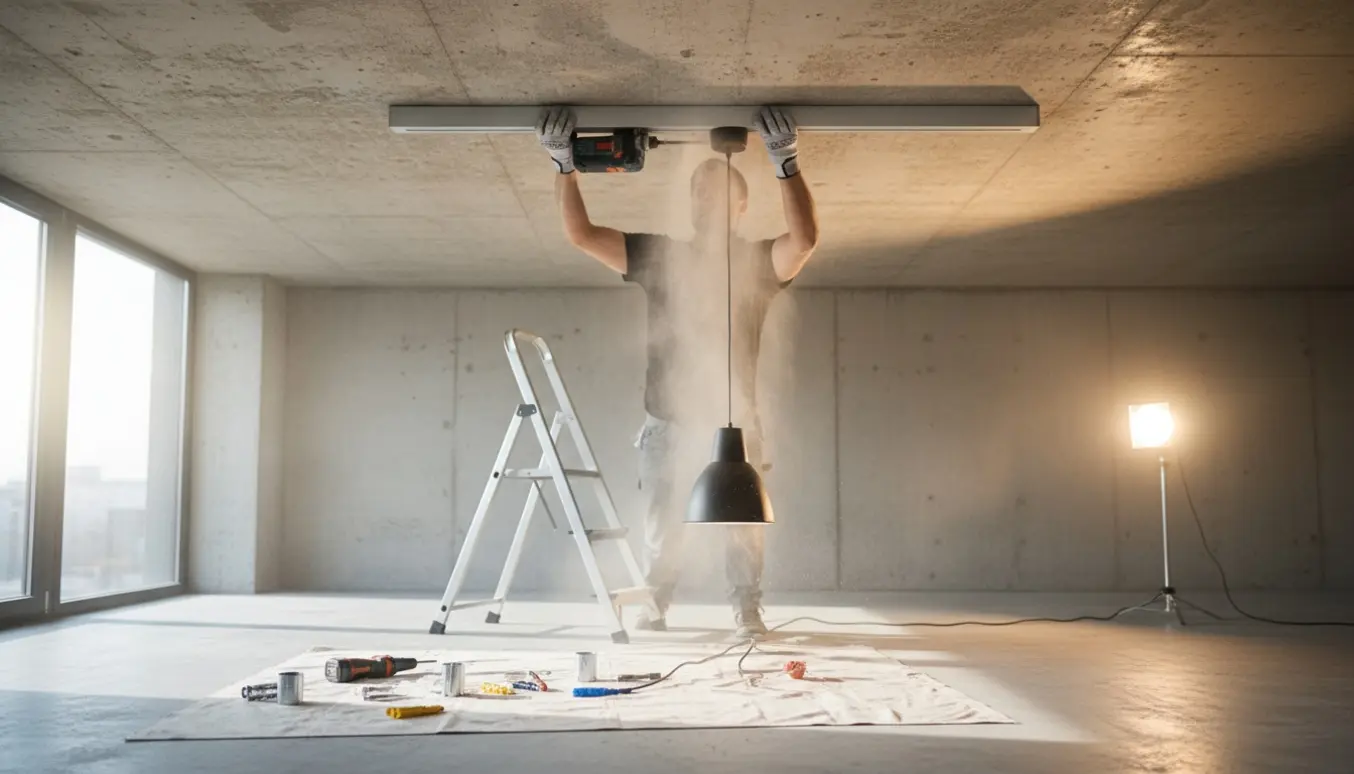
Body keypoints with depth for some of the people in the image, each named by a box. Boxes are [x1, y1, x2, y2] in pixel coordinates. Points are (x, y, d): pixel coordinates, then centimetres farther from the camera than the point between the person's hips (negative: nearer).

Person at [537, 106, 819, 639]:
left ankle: (747, 609, 10)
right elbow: (580, 233, 0)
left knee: (744, 519, -2)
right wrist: (564, 163, -11)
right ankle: (655, 604, 21)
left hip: (733, 420, -1)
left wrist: (785, 162, -31)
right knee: (661, 520, 6)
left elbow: (805, 239, -21)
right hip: (667, 420, 1)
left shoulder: (758, 261, 0)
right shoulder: (658, 256, 5)